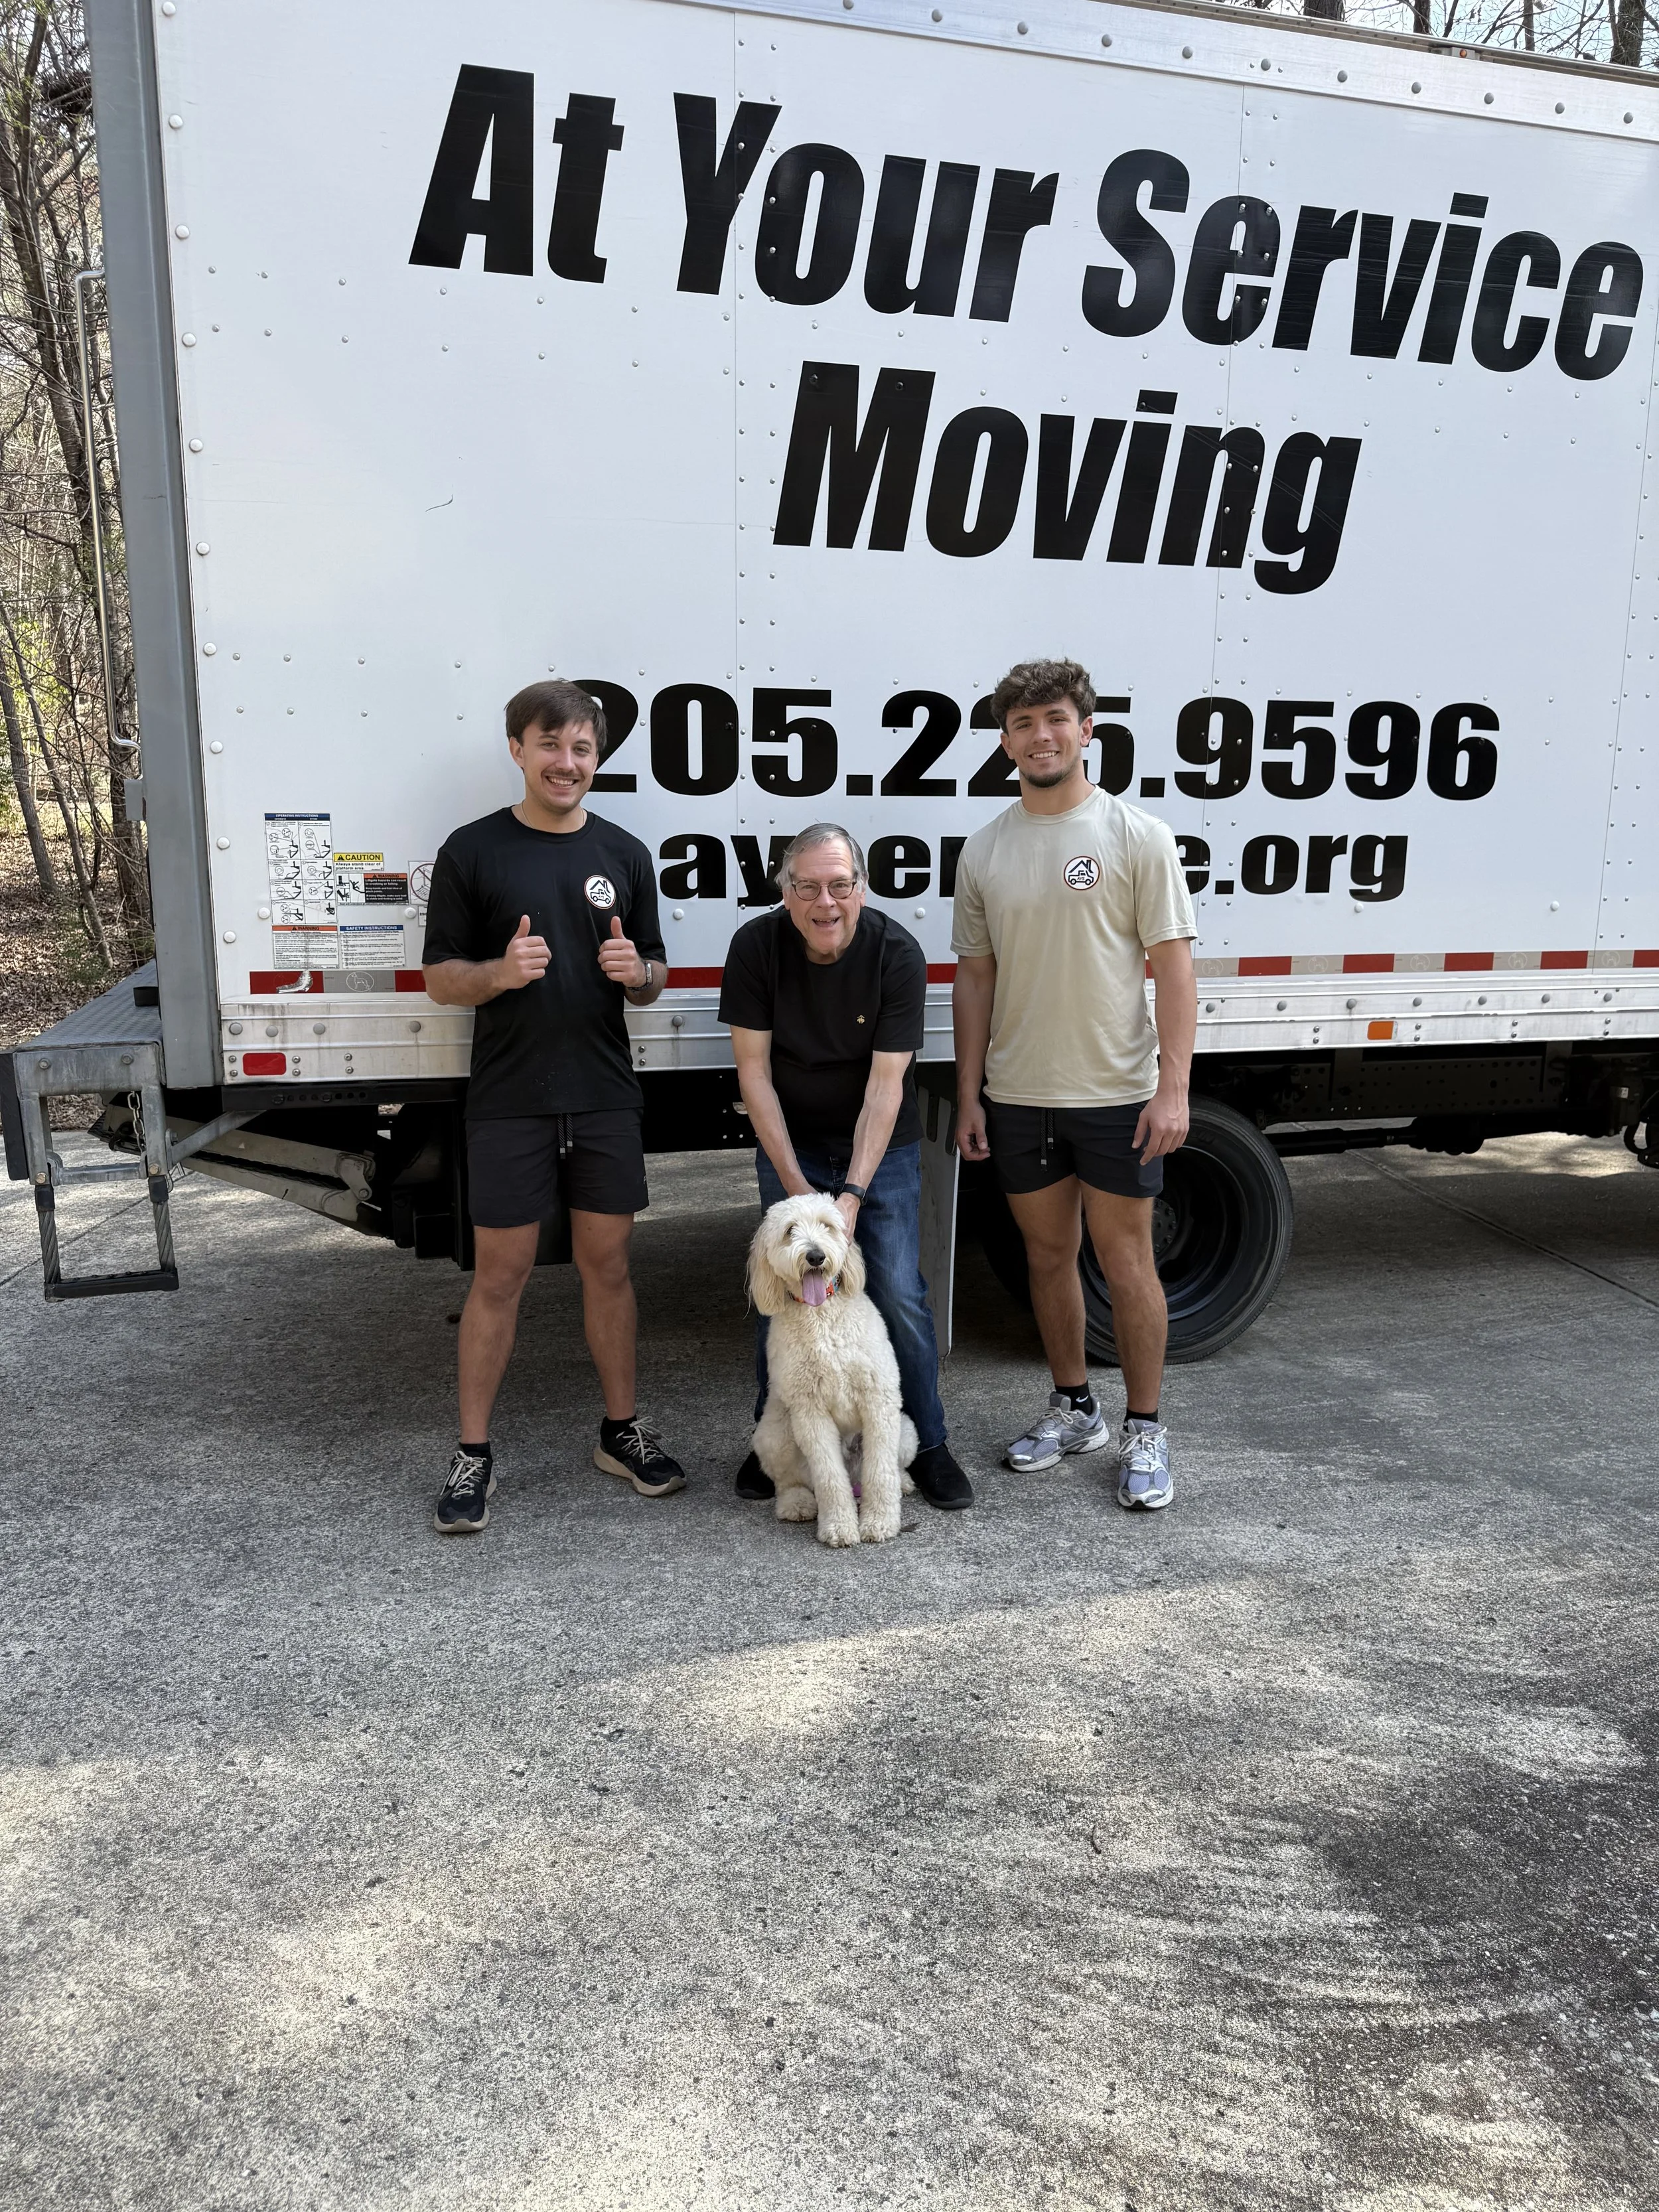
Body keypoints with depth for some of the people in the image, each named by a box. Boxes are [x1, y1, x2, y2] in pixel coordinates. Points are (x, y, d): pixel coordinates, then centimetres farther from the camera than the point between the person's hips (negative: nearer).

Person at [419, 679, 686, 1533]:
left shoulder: (624, 854, 8)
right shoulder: (472, 851, -1)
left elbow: (650, 982, 12)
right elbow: (440, 979, -1)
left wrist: (636, 971, -11)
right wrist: (499, 972, -21)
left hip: (605, 1099, 3)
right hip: (509, 1102, -3)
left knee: (608, 1265, 11)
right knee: (500, 1274, 3)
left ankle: (622, 1430, 25)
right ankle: (473, 1454, 15)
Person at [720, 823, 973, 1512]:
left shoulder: (898, 954, -19)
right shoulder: (756, 947, -16)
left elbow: (885, 1082, -19)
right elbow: (753, 1070, -13)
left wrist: (854, 1193, -26)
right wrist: (796, 1187, -17)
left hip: (882, 1145, -1)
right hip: (789, 1142, 1)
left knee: (899, 1294, -5)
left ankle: (927, 1445, 11)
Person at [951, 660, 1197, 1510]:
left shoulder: (1136, 837, -5)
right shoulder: (984, 851, 7)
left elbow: (1174, 969, -7)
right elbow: (974, 979, 10)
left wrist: (1172, 1088, -15)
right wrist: (968, 1095, 6)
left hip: (1116, 1094, -4)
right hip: (1017, 1096, 4)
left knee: (1126, 1264, 3)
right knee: (1048, 1256, 14)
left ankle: (1144, 1431, 17)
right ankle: (1073, 1406, 31)